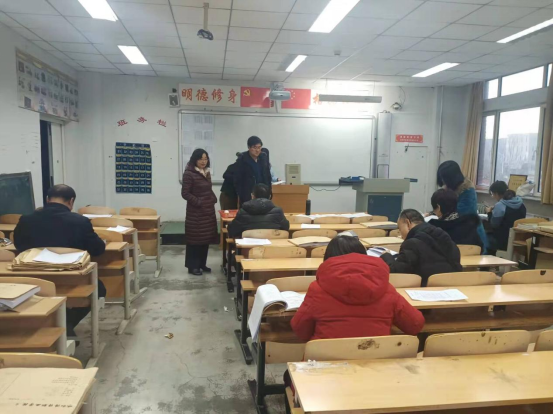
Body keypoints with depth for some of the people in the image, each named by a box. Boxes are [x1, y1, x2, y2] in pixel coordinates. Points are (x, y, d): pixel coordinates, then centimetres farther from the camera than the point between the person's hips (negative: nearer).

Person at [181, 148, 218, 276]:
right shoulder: (189, 173, -12)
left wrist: (214, 199, 5)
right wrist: (199, 202, -18)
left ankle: (202, 264, 23)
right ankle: (193, 266, 10)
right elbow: (185, 193, -14)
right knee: (195, 238, 0)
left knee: (206, 238, 11)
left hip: (208, 210, 8)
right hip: (195, 211, -7)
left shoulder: (206, 172, 11)